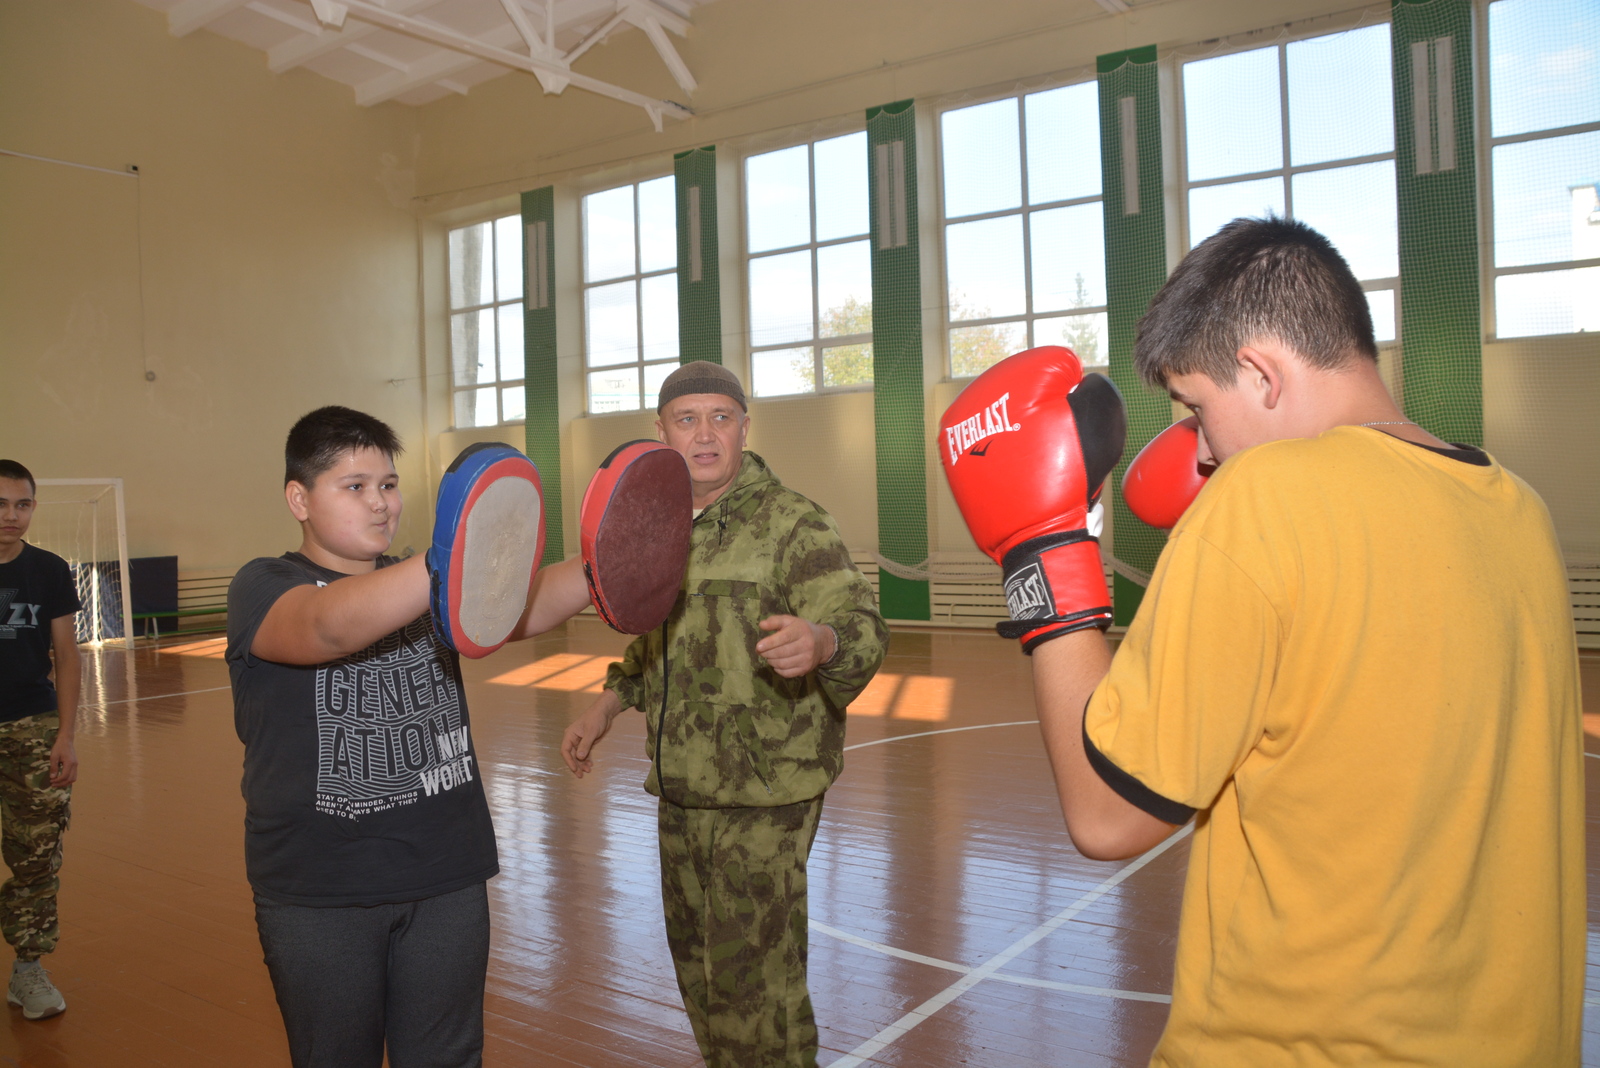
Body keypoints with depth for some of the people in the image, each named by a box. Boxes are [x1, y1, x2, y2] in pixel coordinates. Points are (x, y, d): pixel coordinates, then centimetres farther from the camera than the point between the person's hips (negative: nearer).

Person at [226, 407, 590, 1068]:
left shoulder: (428, 590, 9)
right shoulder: (263, 588, -6)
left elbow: (524, 607, -10)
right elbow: (331, 625, -30)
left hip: (449, 879, 4)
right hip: (318, 894, -3)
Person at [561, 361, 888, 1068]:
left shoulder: (794, 524, -13)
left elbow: (863, 631, -26)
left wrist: (822, 640, -47)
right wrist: (608, 705, 15)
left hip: (762, 799, -7)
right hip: (681, 793, 7)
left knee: (752, 984, -2)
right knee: (697, 964, 20)